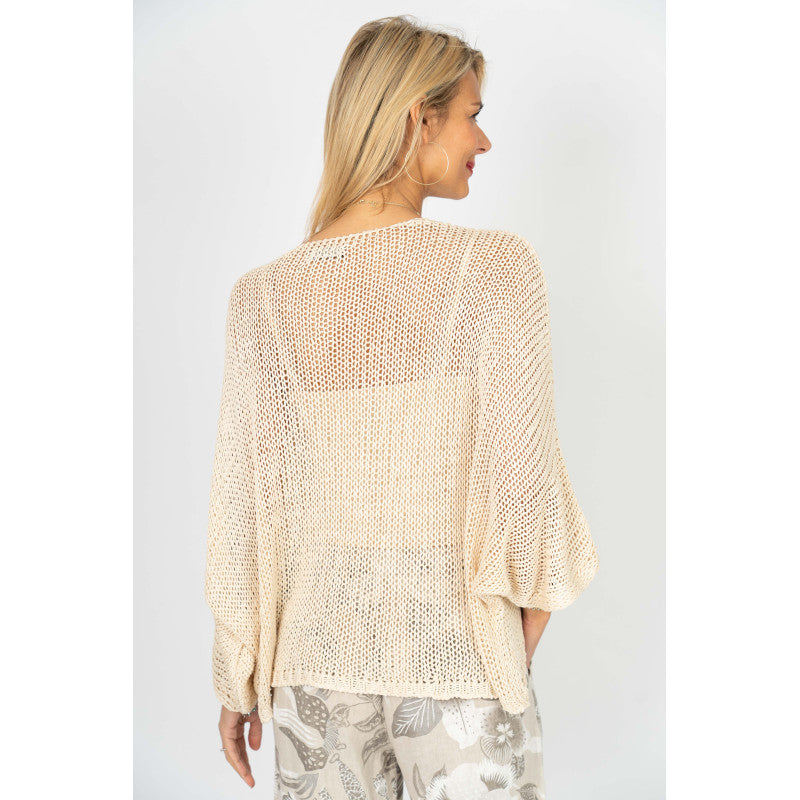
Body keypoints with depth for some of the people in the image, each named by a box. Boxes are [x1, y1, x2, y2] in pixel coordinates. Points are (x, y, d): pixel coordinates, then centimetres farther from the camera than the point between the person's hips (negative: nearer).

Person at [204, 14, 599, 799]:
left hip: (316, 653, 4)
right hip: (456, 646, -3)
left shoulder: (263, 295, -4)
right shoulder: (495, 265, -13)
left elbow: (242, 502, -1)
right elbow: (524, 475, -13)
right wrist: (534, 613, 6)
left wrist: (237, 680, 10)